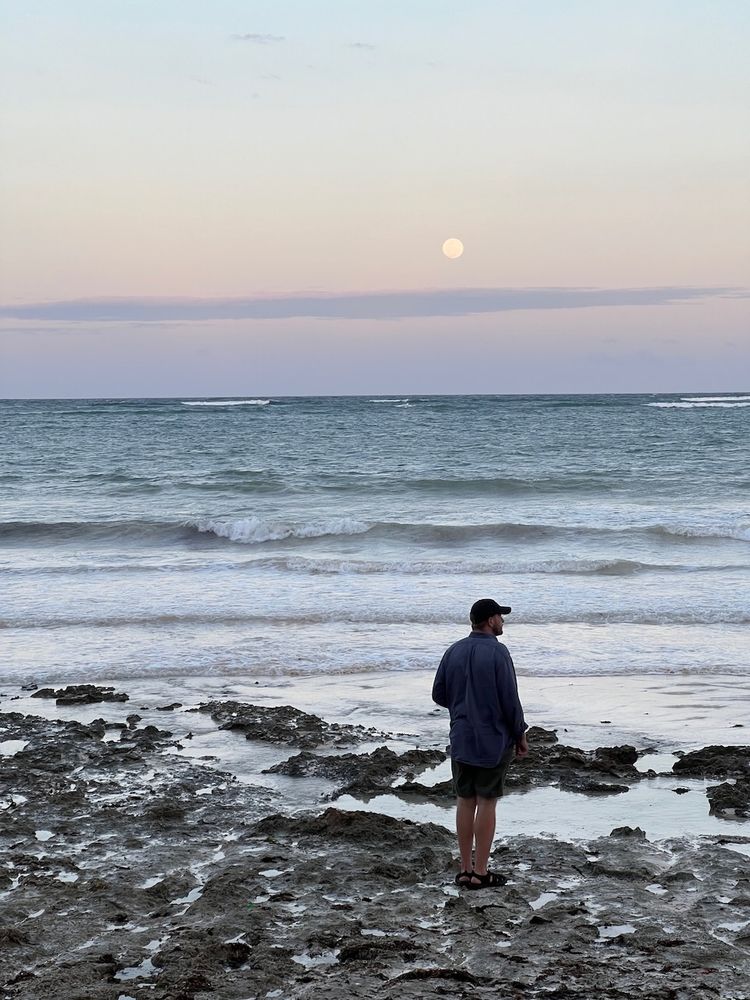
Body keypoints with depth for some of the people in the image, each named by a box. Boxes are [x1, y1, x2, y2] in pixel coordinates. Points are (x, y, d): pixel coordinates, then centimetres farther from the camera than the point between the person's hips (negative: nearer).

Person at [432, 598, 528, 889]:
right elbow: (510, 699, -14)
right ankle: (480, 873, 5)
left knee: (465, 801, 10)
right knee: (486, 802, 1)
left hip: (461, 740, 5)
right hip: (494, 740, -5)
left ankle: (465, 869, 15)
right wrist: (520, 735, -2)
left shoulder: (453, 652, 3)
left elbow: (439, 694, 7)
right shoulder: (497, 653, -14)